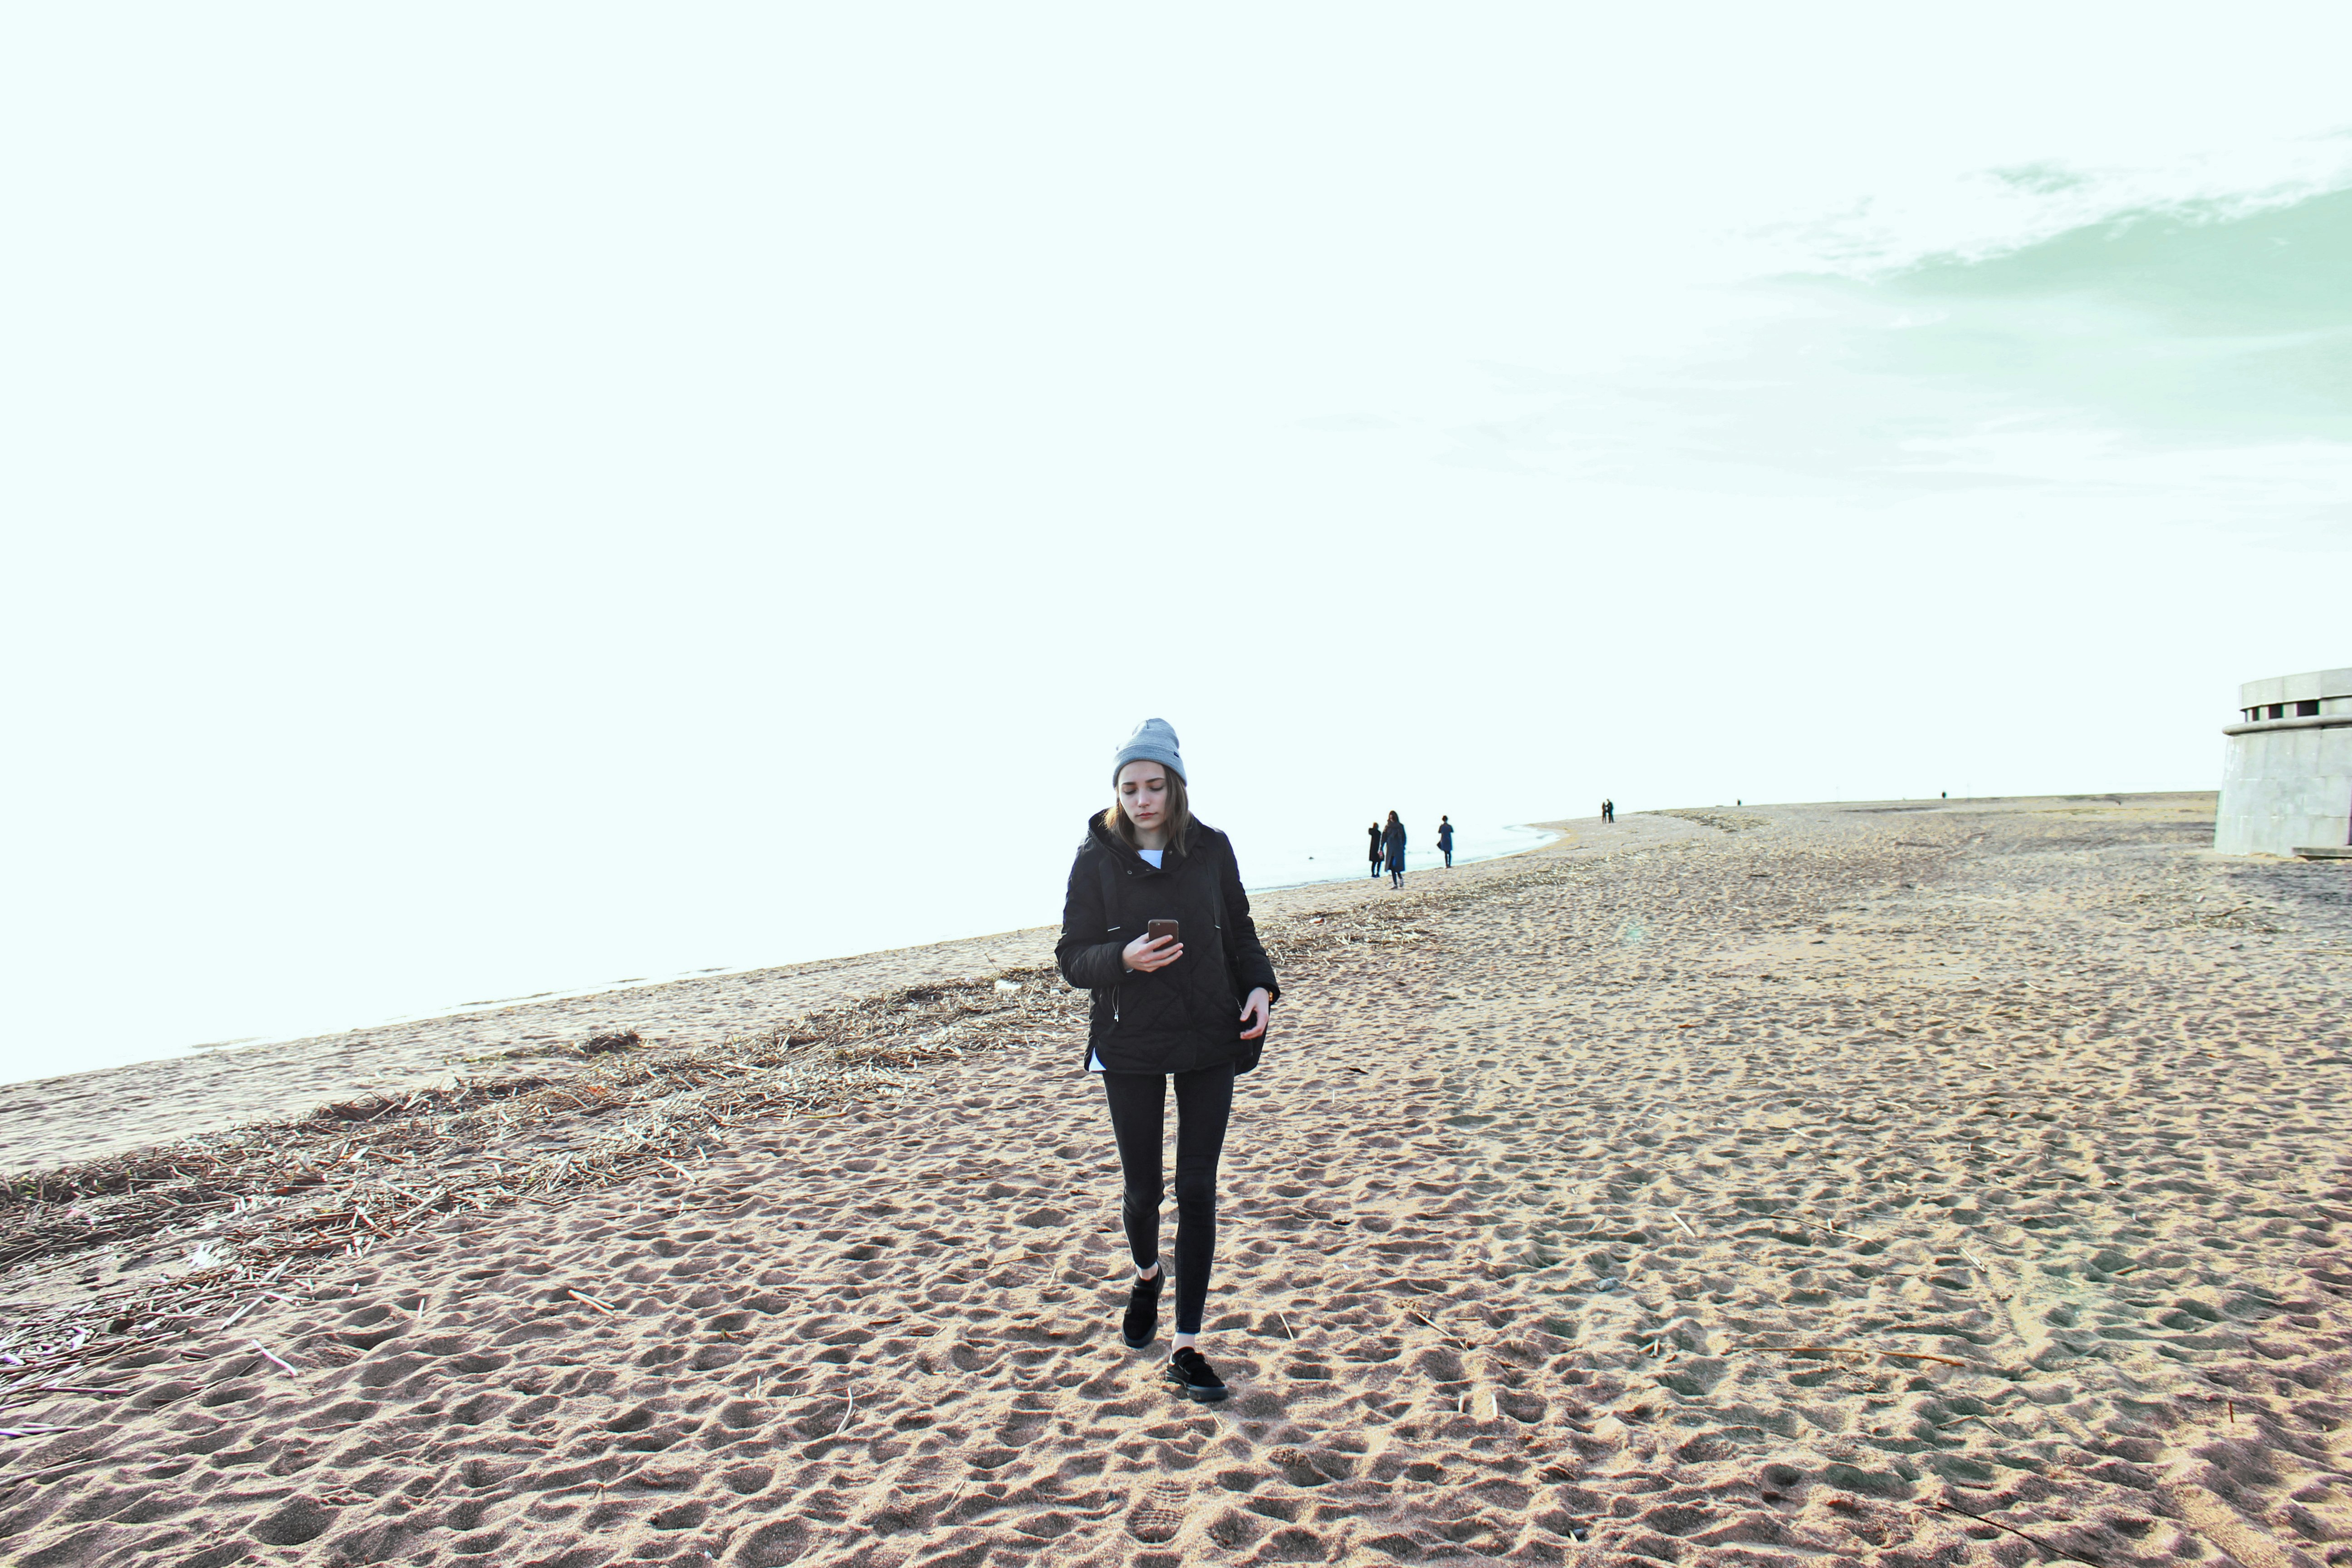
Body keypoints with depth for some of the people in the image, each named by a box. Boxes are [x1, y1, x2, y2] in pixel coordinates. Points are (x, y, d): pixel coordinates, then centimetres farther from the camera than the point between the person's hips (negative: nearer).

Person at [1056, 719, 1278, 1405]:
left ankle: (1187, 1349, 12)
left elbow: (1239, 932, 10)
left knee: (1197, 1188, 1)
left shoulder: (1211, 849, -1)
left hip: (1210, 1040, 1)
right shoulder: (1097, 859, -5)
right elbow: (1072, 958, -5)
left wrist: (1259, 986, -8)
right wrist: (1124, 959, -24)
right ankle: (1146, 1275, 44)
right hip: (1130, 1045, -1)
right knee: (1142, 1186, 9)